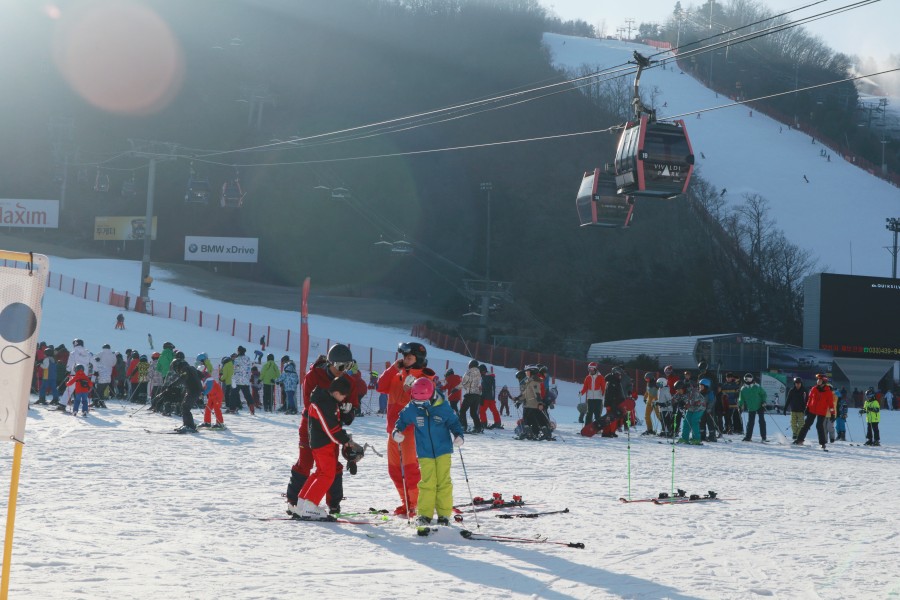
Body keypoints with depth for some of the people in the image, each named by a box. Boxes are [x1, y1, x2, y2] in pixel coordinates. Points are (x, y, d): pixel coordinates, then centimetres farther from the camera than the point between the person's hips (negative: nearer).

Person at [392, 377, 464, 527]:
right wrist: (397, 432, -10)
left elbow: (454, 422, 1)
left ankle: (444, 514, 9)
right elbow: (402, 420, 8)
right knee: (427, 483, -4)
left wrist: (459, 435, -14)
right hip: (425, 453, 1)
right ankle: (424, 514, 4)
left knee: (444, 482, 0)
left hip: (443, 450, -1)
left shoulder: (443, 408, -9)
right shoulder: (412, 409, -5)